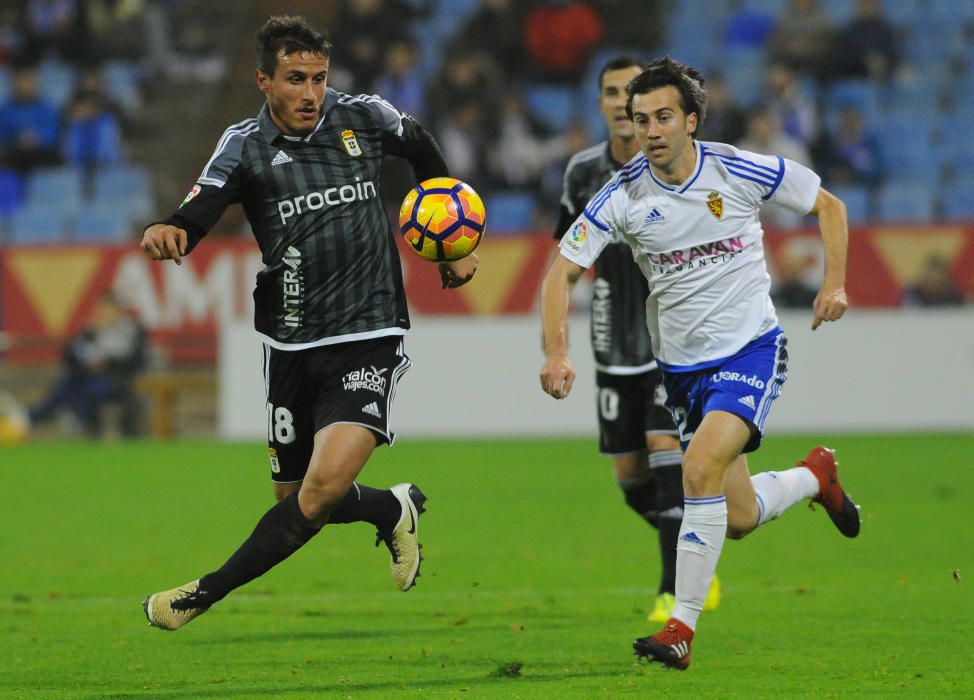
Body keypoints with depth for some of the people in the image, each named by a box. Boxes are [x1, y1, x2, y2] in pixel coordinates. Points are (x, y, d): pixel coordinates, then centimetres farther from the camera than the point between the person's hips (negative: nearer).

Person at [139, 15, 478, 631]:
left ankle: (211, 593, -11)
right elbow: (197, 215, -21)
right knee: (297, 497, 9)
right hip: (292, 344, 2)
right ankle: (395, 510, 38)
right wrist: (166, 233, -44)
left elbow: (423, 152, 22)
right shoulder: (245, 147, -5)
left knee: (326, 483, -21)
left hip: (369, 337, -2)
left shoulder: (364, 117, 0)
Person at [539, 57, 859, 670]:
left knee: (702, 465, -27)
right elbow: (563, 272, -6)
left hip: (751, 349, -3)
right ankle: (815, 477, 41)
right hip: (683, 365, 4)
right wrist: (558, 353, -20)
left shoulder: (739, 172, -12)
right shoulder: (623, 197, -9)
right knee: (737, 519, 7)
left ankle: (682, 629, -21)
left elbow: (828, 204, 4)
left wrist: (835, 283, -7)